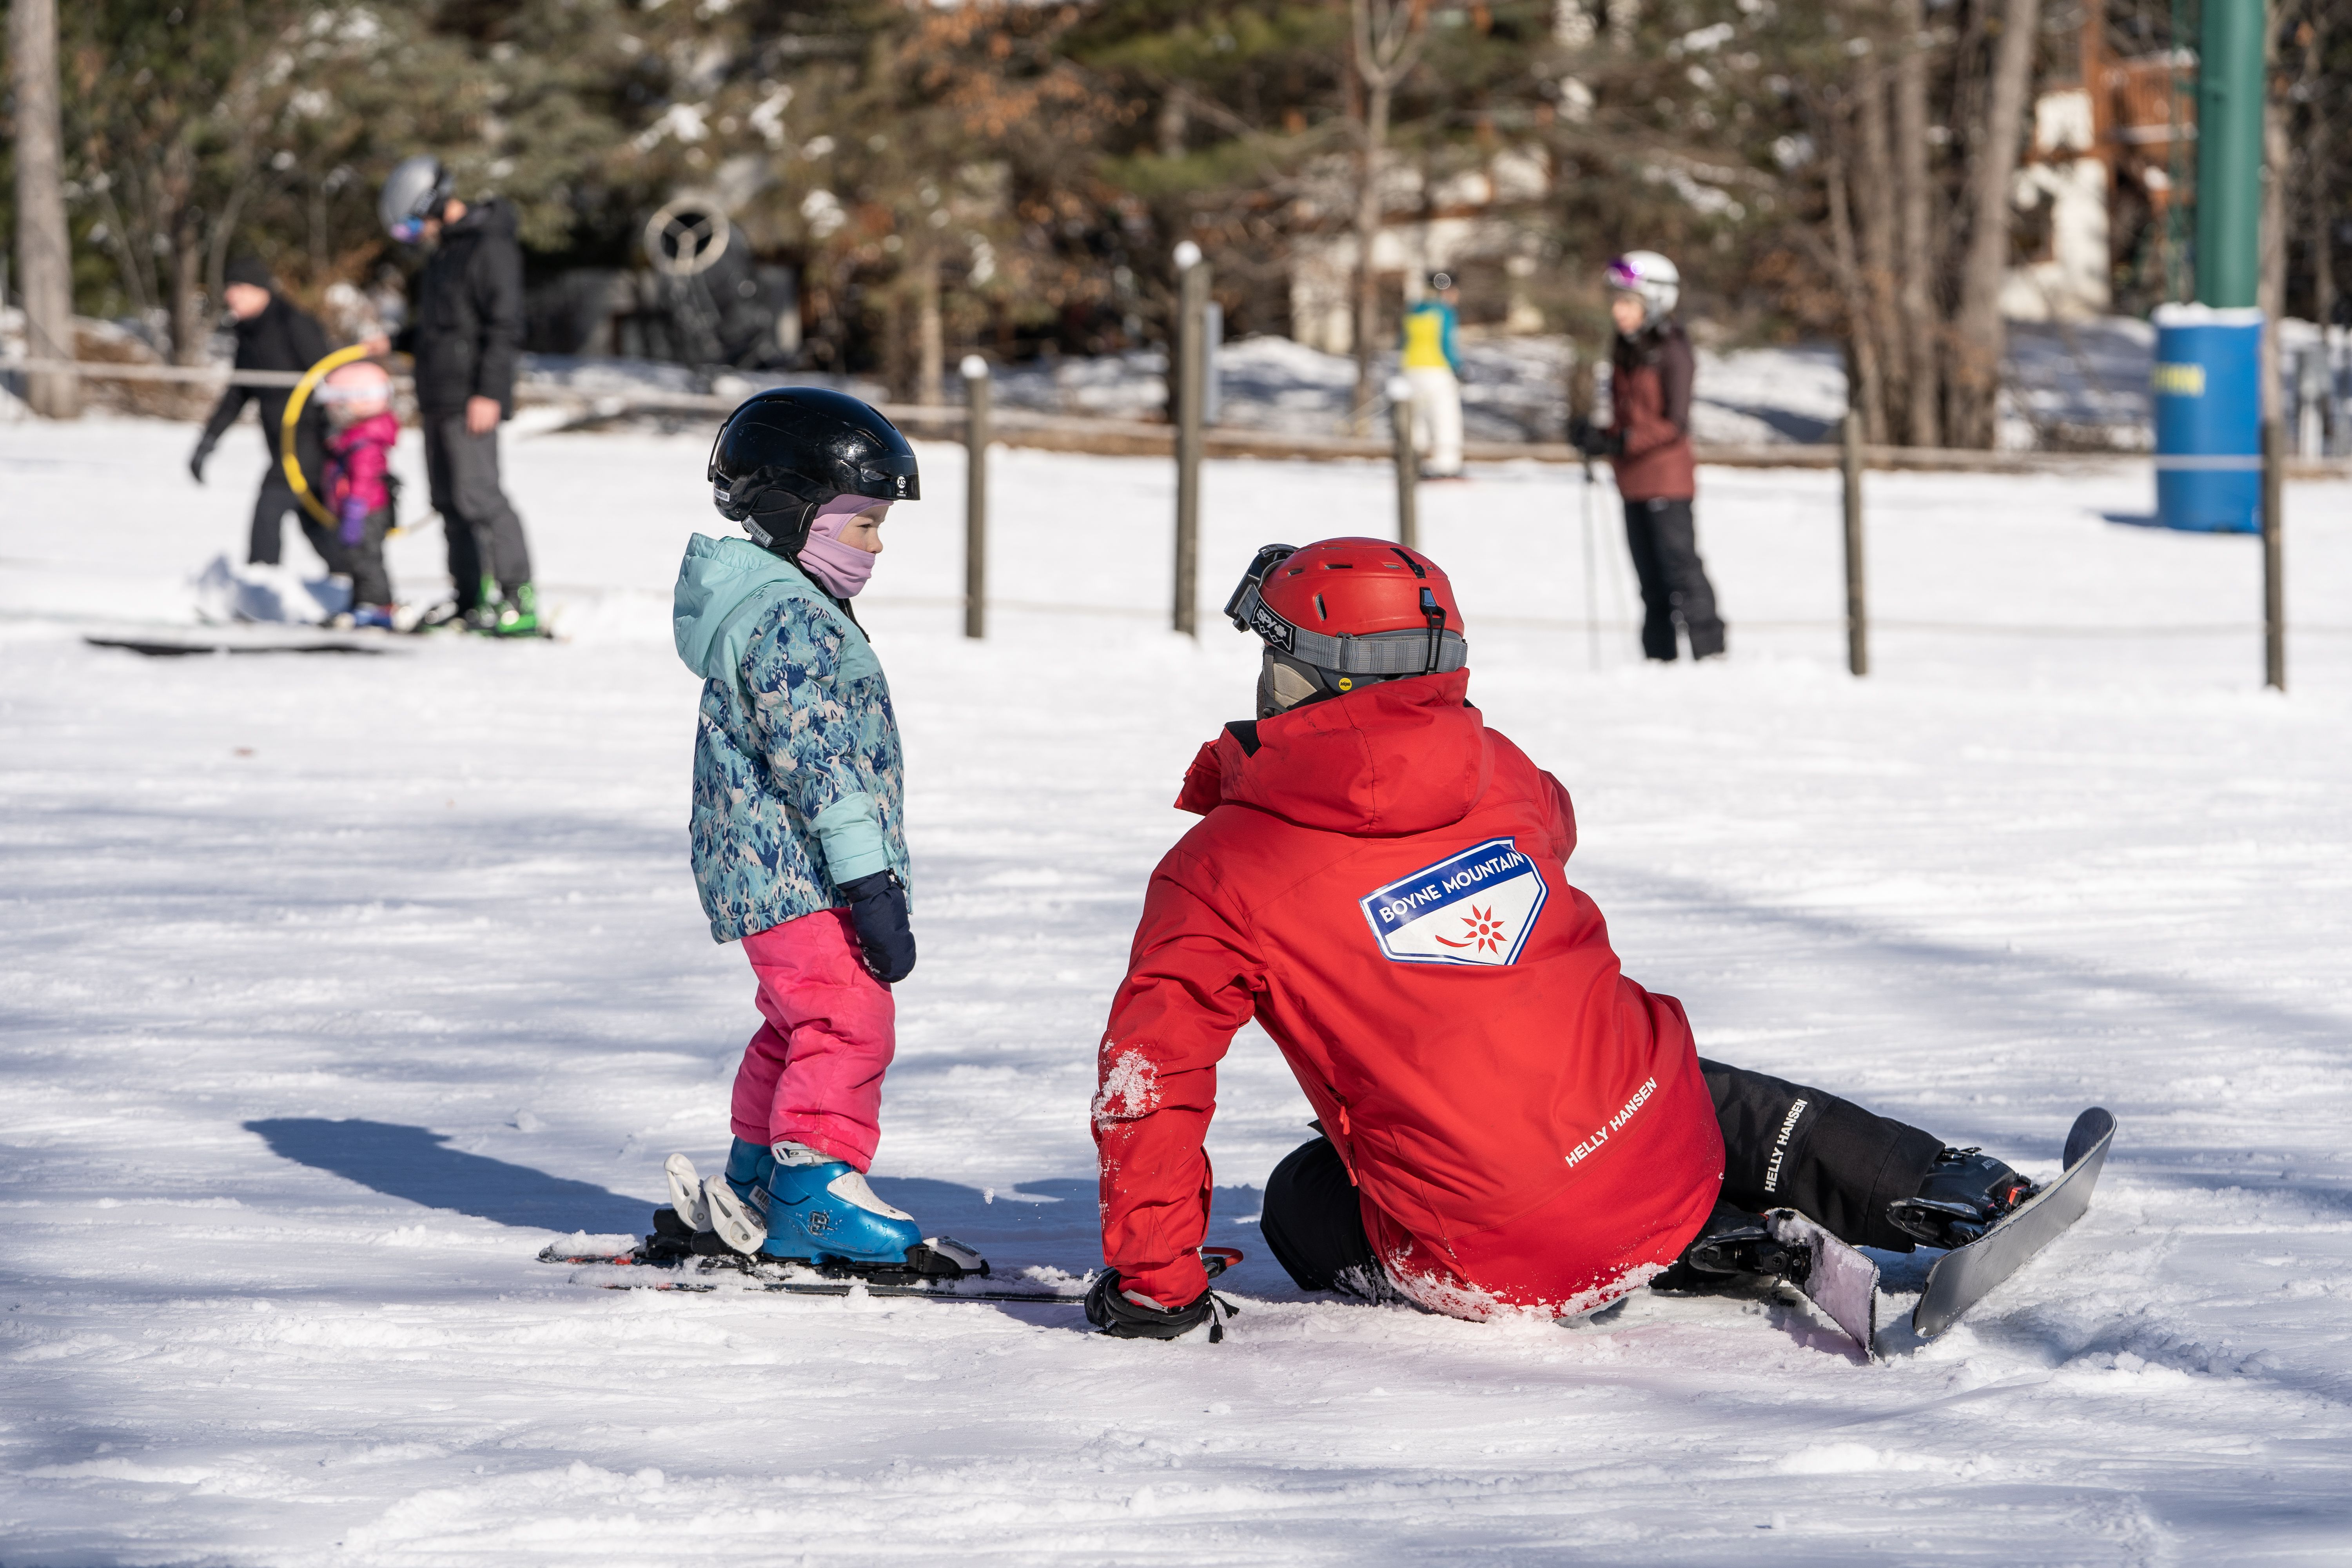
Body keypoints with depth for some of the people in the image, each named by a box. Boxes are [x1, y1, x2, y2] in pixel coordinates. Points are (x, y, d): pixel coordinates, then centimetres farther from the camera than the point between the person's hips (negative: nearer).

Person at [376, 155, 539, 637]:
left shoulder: (491, 246, -11)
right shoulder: (445, 250, 19)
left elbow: (505, 326, -16)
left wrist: (490, 392, -21)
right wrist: (397, 343, 18)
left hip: (472, 399, -10)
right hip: (439, 398, 10)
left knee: (478, 496, -14)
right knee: (451, 502, 8)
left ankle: (519, 601, -15)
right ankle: (472, 601, 11)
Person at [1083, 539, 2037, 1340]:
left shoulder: (1223, 873, -10)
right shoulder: (1492, 771, 2)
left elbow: (1148, 1076, -12)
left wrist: (1152, 1282, -4)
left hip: (1501, 1261, -5)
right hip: (1672, 1168, 5)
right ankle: (1966, 1198, 34)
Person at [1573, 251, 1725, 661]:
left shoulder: (1671, 351, -11)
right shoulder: (1624, 350, 12)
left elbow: (1676, 424, -16)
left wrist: (1625, 441, -25)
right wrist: (1600, 438, -1)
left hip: (1667, 476, -8)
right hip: (1633, 479, 8)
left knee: (1681, 568, -7)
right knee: (1651, 579, 11)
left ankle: (1710, 654, -5)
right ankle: (1659, 657, 15)